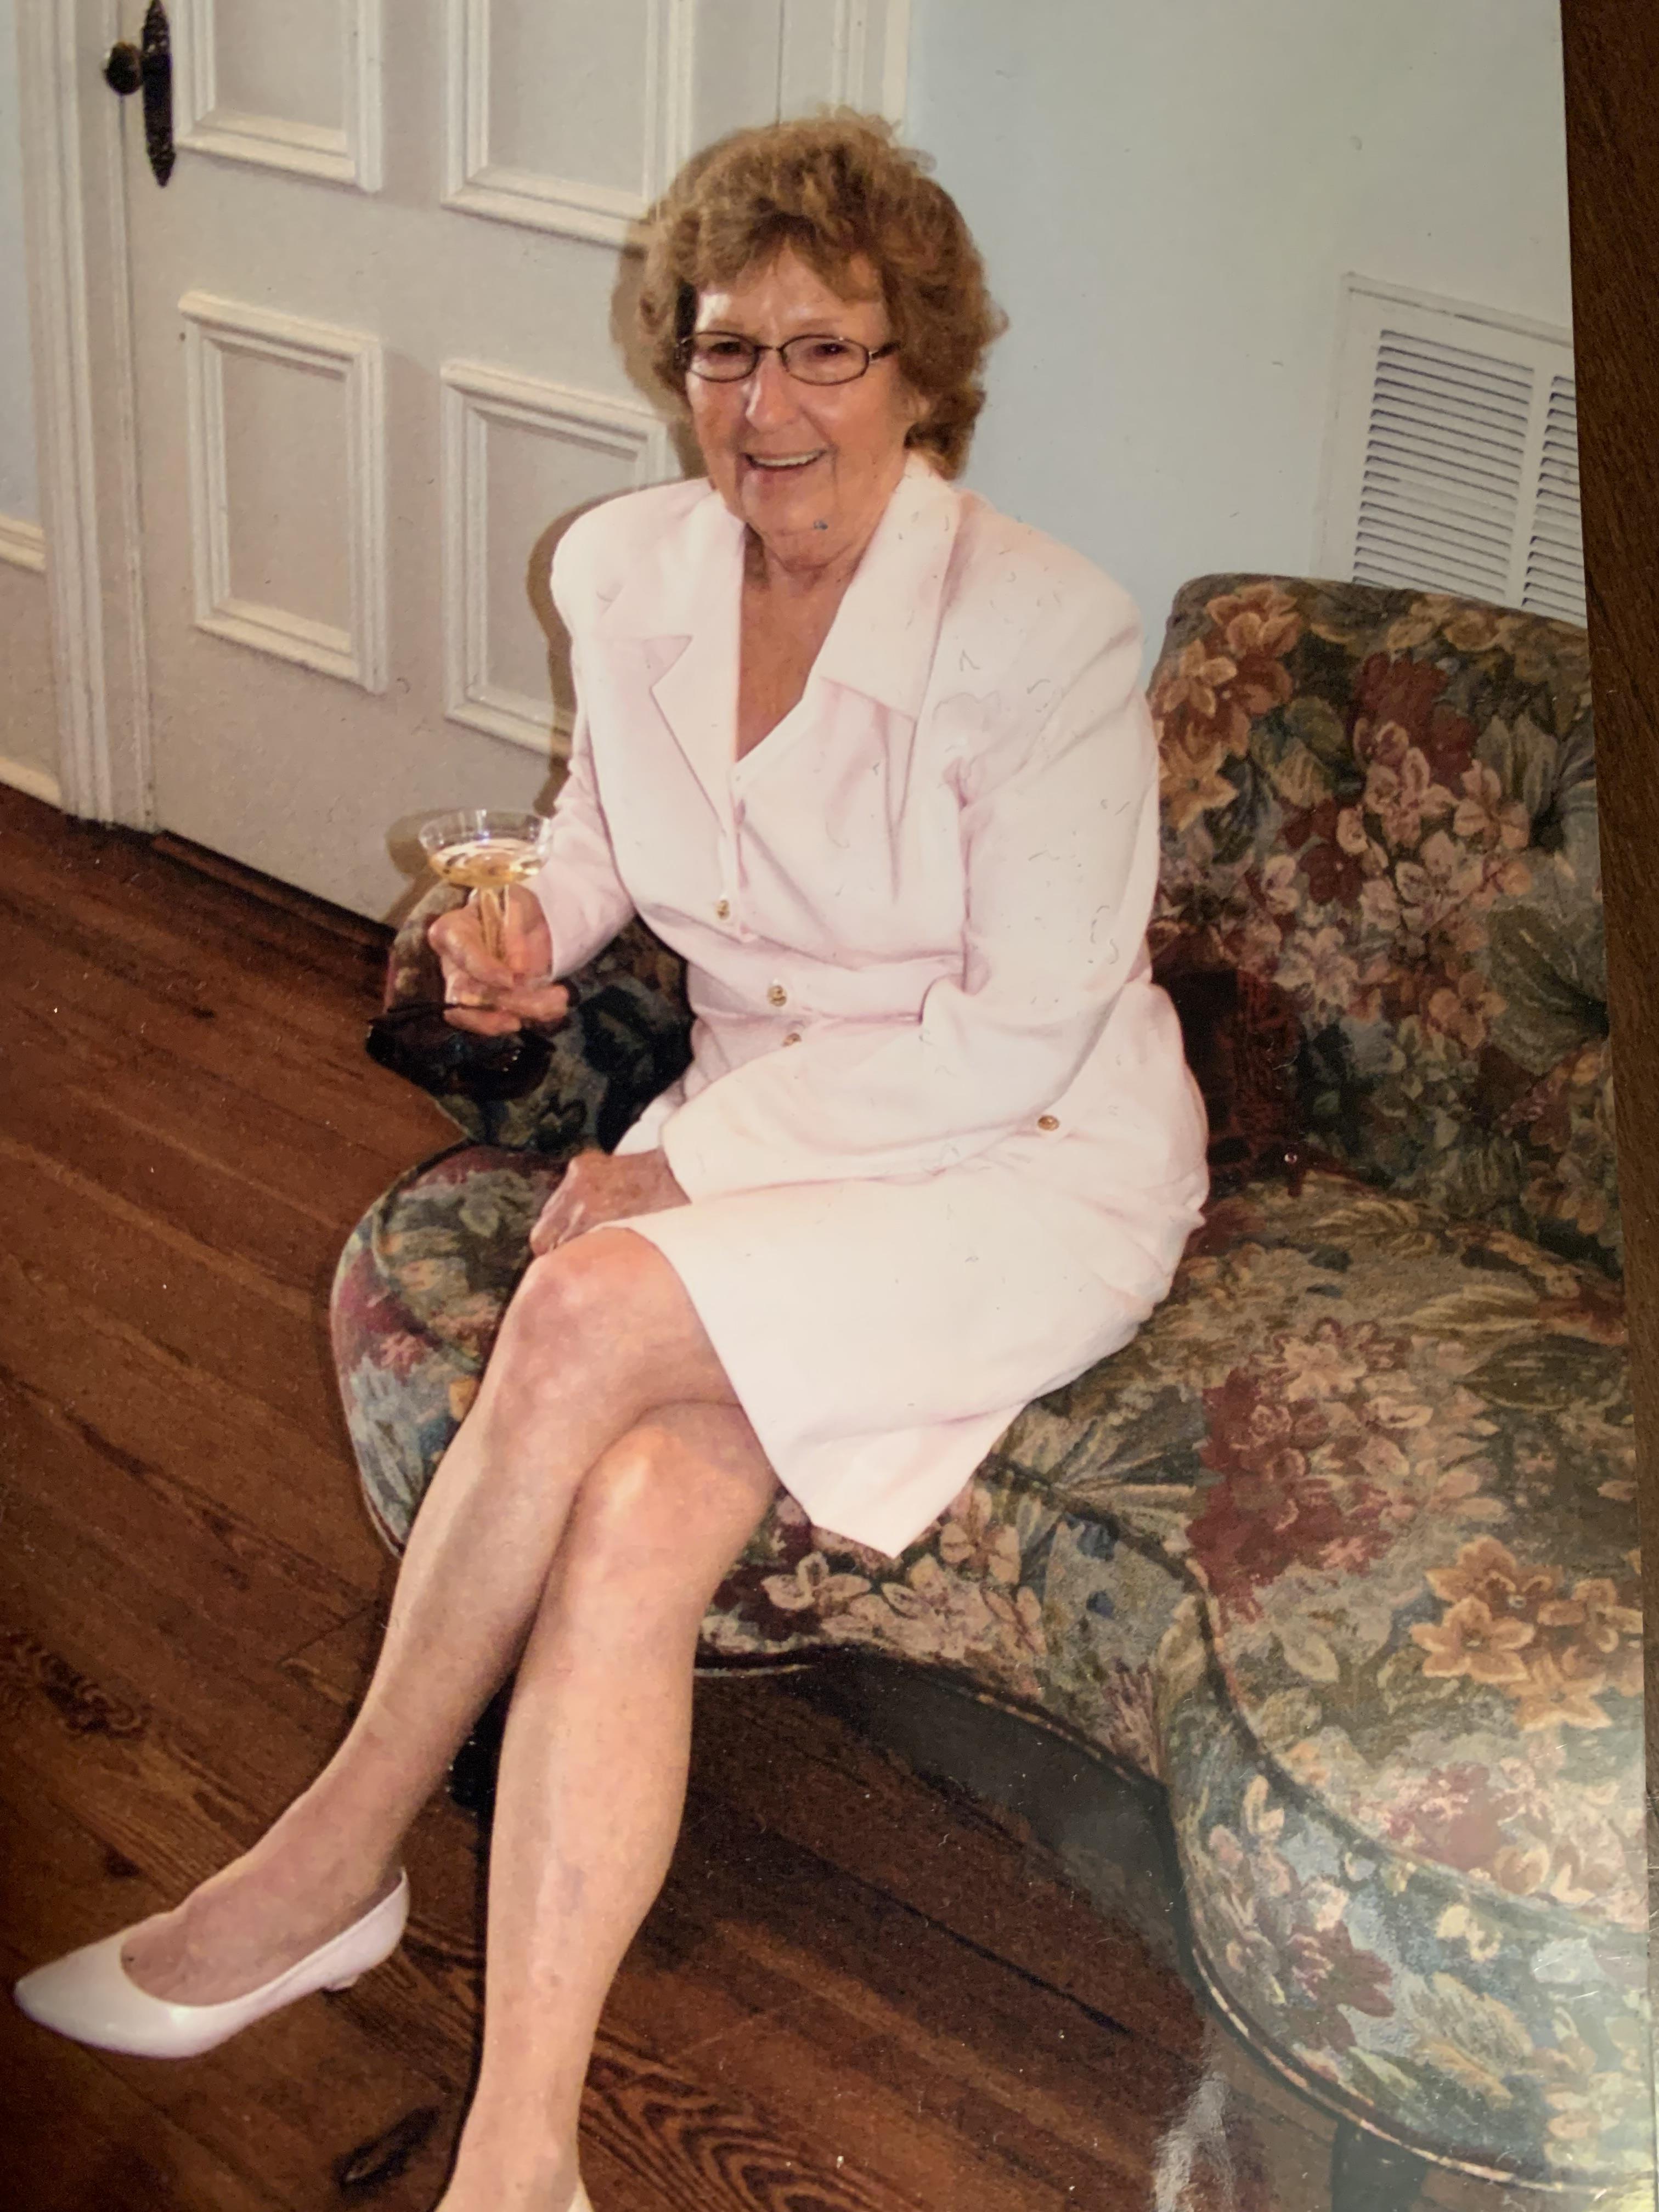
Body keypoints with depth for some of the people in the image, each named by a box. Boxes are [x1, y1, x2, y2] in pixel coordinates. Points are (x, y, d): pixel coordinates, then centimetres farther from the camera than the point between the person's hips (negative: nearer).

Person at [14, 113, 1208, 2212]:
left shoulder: (1047, 632, -18)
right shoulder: (623, 571, 0)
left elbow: (1023, 1037, -17)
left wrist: (675, 1173, -17)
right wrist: (538, 913, -4)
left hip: (1034, 1171, -4)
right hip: (760, 1137, 5)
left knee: (587, 1315, -30)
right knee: (635, 1520, -25)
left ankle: (335, 1858, -9)